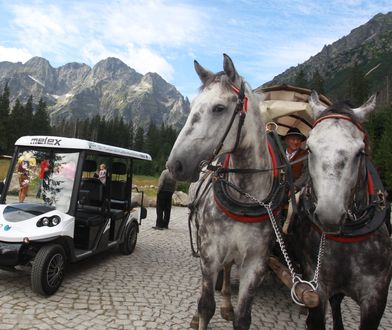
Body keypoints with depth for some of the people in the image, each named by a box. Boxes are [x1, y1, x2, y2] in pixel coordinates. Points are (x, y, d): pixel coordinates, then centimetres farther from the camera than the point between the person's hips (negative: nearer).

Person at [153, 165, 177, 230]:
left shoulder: (165, 172, -11)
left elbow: (161, 183, -16)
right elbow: (174, 186, 6)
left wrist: (158, 191, -6)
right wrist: (171, 193, 12)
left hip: (163, 192, -6)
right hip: (169, 193, 6)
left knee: (160, 210, -1)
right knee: (167, 210, 10)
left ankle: (159, 225, -2)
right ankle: (165, 224, 15)